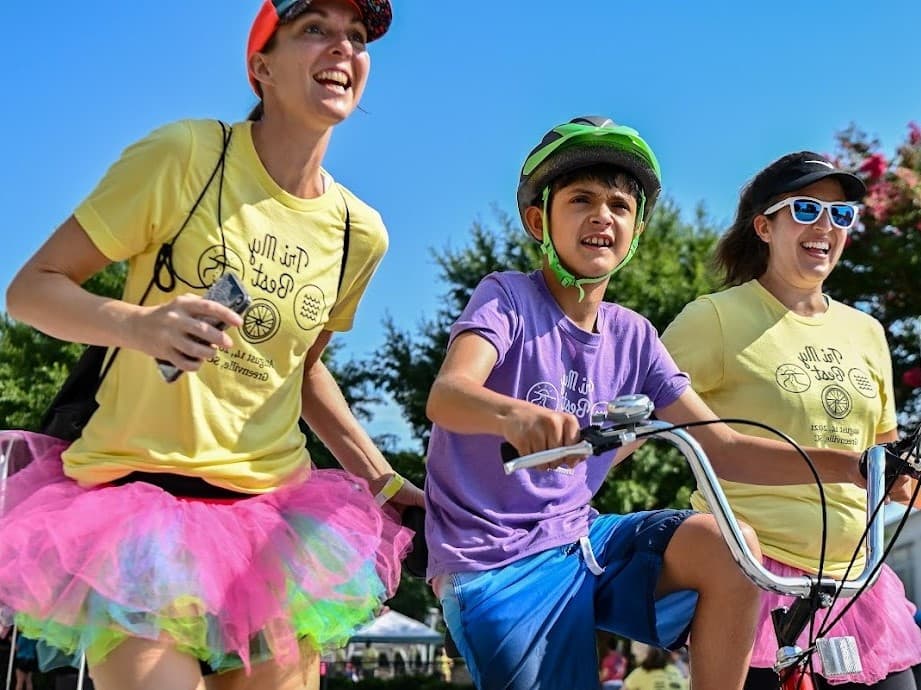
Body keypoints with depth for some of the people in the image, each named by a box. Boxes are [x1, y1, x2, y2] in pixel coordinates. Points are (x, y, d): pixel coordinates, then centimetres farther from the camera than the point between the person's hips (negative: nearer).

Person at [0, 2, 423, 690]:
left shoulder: (361, 233, 5)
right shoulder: (184, 155, -10)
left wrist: (383, 479, 15)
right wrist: (137, 324, -26)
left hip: (272, 511, 5)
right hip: (136, 495, -5)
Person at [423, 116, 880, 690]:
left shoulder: (631, 336, 7)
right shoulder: (508, 298, -8)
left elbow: (721, 447, 5)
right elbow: (447, 395, -28)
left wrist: (852, 464, -7)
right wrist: (514, 414, -51)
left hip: (580, 540, 5)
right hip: (497, 567, -4)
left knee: (730, 547, -18)